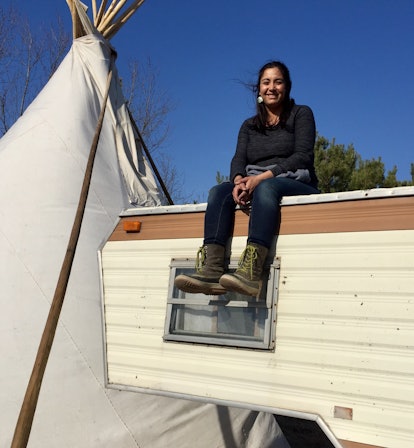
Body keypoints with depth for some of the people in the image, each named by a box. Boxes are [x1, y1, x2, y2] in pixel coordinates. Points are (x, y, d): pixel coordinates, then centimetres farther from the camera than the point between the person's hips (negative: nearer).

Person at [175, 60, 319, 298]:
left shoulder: (301, 114, 7)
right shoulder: (249, 126, 20)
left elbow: (303, 156, -7)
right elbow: (239, 159, 4)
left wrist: (262, 177, -21)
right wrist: (239, 181, -22)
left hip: (297, 185, -4)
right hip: (256, 185, 4)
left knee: (266, 187, -37)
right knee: (219, 191, -24)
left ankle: (251, 272, -54)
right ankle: (212, 270, -43)